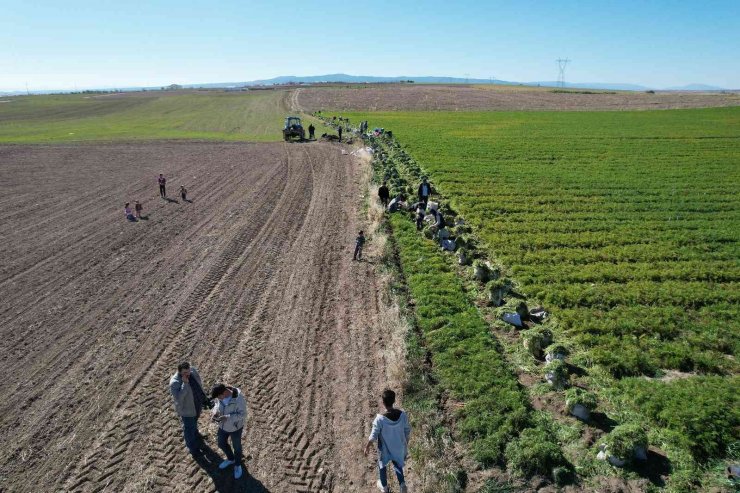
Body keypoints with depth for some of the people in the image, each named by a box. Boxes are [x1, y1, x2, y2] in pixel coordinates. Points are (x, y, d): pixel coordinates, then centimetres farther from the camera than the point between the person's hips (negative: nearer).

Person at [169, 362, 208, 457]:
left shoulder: (193, 370, -16)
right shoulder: (175, 382, -35)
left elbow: (199, 384, 1)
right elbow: (178, 398, -44)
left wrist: (204, 397, 11)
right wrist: (185, 383, -48)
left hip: (197, 404, 6)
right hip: (186, 409, -6)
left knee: (194, 421, 33)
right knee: (189, 427, 17)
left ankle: (194, 433, 63)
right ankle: (192, 448, 40)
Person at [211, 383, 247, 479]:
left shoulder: (239, 398, -37)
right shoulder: (222, 394, -19)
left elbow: (243, 414, -28)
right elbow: (218, 404, 0)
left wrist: (227, 417, -37)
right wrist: (215, 411, -21)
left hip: (235, 427, -6)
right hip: (223, 426, 6)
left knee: (236, 447, 19)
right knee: (222, 444, 27)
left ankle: (237, 465, 49)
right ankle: (230, 459, 56)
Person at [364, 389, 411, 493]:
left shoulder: (380, 419, -34)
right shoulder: (402, 415, -24)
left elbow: (373, 436, -21)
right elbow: (407, 431, -8)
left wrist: (367, 447, -2)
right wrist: (406, 443, 11)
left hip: (385, 449, -2)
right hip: (399, 447, 2)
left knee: (382, 465, 28)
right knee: (398, 464, 33)